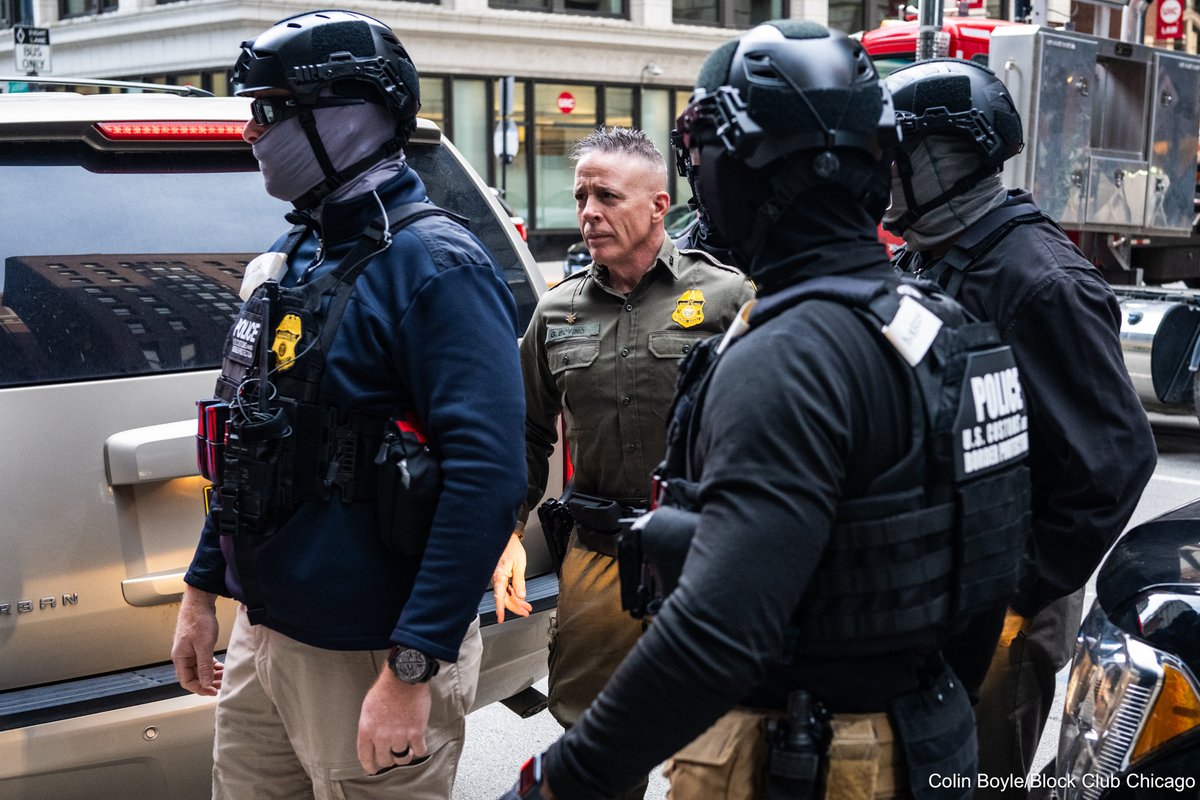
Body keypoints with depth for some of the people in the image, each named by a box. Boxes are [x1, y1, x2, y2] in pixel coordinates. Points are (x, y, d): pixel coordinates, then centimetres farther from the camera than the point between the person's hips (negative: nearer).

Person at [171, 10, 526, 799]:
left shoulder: (437, 267, -17)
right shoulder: (292, 258, 9)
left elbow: (488, 476, -25)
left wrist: (412, 672, -27)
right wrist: (203, 587, 19)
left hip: (367, 660, -8)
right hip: (261, 638, 8)